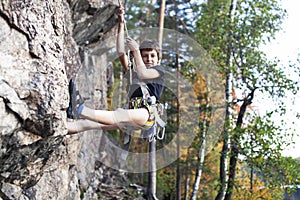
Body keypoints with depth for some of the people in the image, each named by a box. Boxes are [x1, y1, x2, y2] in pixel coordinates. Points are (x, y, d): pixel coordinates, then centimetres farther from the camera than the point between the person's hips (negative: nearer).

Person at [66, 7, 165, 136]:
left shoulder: (159, 71, 18)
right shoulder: (132, 74, 30)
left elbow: (142, 74, -4)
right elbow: (120, 53, 18)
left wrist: (136, 50, 2)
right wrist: (121, 25, 13)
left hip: (146, 114, -5)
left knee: (122, 115, -38)